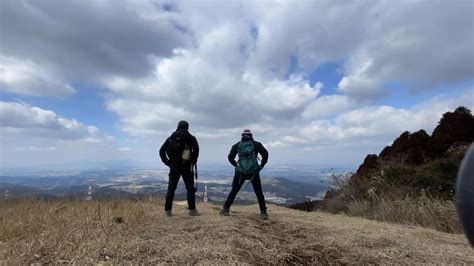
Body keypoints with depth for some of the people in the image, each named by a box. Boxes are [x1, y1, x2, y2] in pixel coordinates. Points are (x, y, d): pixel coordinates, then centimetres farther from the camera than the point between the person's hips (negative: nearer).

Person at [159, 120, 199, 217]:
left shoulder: (171, 138, 9)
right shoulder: (190, 137, -1)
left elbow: (162, 150, 4)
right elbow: (196, 149, -17)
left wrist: (167, 162, 7)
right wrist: (193, 161, -5)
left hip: (173, 166, 3)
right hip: (186, 166, -3)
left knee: (171, 188, 10)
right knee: (190, 187, 5)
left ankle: (167, 210, 13)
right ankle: (192, 210, 5)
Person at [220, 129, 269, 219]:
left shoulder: (237, 145, 7)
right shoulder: (256, 144, 2)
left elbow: (230, 157, 5)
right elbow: (265, 154, -5)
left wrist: (236, 165, 12)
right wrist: (261, 165, 2)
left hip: (240, 172, 1)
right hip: (254, 172, -1)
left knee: (234, 191, 12)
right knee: (259, 193, 9)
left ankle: (225, 209, 16)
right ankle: (263, 212, 9)